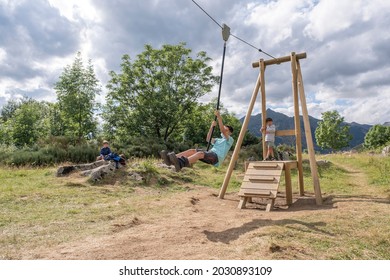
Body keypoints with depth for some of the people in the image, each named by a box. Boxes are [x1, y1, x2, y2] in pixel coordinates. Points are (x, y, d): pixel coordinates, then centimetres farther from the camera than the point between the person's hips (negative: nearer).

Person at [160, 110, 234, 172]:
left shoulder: (230, 140, 14)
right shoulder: (218, 140, 35)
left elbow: (223, 131, -5)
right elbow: (208, 139, 16)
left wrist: (219, 117, -7)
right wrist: (212, 126, 9)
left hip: (217, 158, -7)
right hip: (210, 154, 7)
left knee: (200, 153, -36)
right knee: (192, 151, -18)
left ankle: (180, 164, -63)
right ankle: (171, 158, -40)